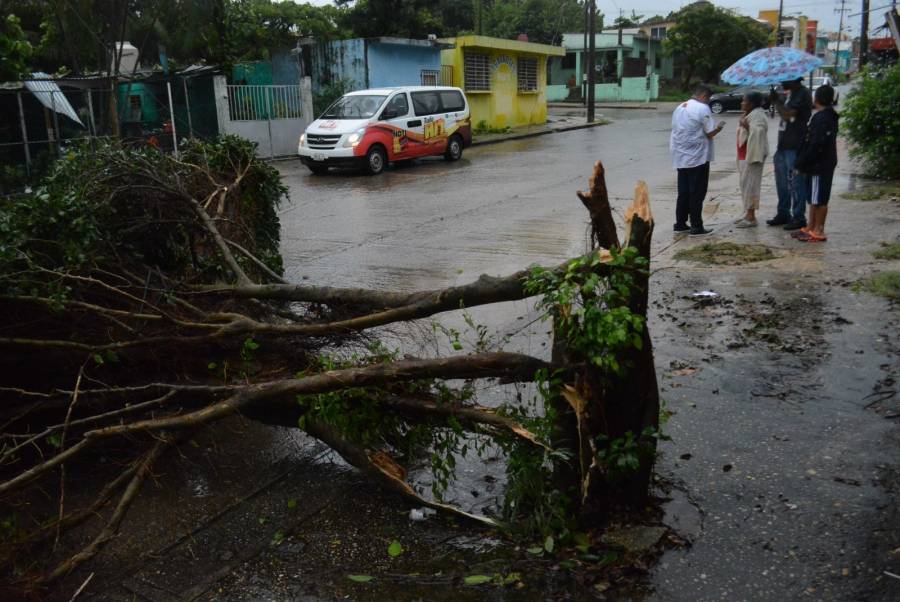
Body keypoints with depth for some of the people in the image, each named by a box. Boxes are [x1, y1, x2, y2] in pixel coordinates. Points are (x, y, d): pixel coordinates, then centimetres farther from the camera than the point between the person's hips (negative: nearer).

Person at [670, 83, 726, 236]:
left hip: (681, 157, 7)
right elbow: (710, 133, -12)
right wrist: (720, 126, 6)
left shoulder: (680, 107, 12)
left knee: (683, 192, 13)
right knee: (697, 193, -2)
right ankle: (696, 227, 1)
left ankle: (680, 223, 17)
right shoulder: (703, 108, -11)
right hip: (697, 158, -7)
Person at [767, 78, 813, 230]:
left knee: (795, 183, -4)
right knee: (782, 183, 16)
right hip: (784, 145, 10)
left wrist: (776, 101, -11)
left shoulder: (802, 93, -14)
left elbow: (787, 115, -22)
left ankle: (799, 218, 3)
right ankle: (783, 214, 26)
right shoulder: (792, 93, 17)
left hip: (795, 147, -10)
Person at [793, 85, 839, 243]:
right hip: (817, 165, 10)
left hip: (820, 166, -10)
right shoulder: (828, 116, 13)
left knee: (819, 200, -3)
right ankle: (811, 228, 24)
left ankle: (819, 231, 3)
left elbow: (815, 145, -23)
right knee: (813, 199, 16)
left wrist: (802, 164, -17)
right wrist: (802, 163, 16)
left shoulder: (821, 119, -19)